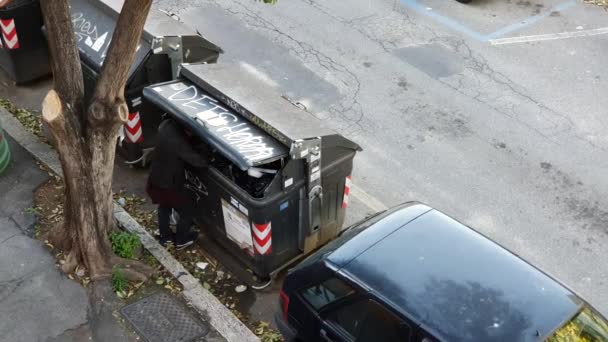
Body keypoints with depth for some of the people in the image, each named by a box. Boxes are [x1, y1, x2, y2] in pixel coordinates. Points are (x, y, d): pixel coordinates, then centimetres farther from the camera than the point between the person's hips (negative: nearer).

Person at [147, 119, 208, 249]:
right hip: (169, 185, -7)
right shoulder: (179, 142, -35)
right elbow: (199, 161, -33)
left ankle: (165, 236, 49)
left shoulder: (167, 126, -11)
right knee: (188, 211, 19)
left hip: (155, 180, 8)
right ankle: (181, 240, 36)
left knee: (164, 207, 33)